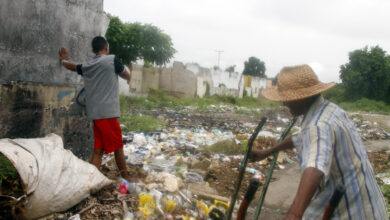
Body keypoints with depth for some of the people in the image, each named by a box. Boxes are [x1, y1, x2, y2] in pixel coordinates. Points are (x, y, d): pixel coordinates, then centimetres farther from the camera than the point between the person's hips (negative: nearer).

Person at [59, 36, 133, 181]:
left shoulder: (86, 66, 13)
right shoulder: (112, 60, -4)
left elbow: (72, 66, 33)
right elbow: (127, 76, 9)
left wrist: (63, 60, 56)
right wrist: (128, 78, 34)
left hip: (94, 113, 6)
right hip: (108, 113, -6)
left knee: (98, 150, 8)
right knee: (118, 147, 6)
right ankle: (126, 178, 17)